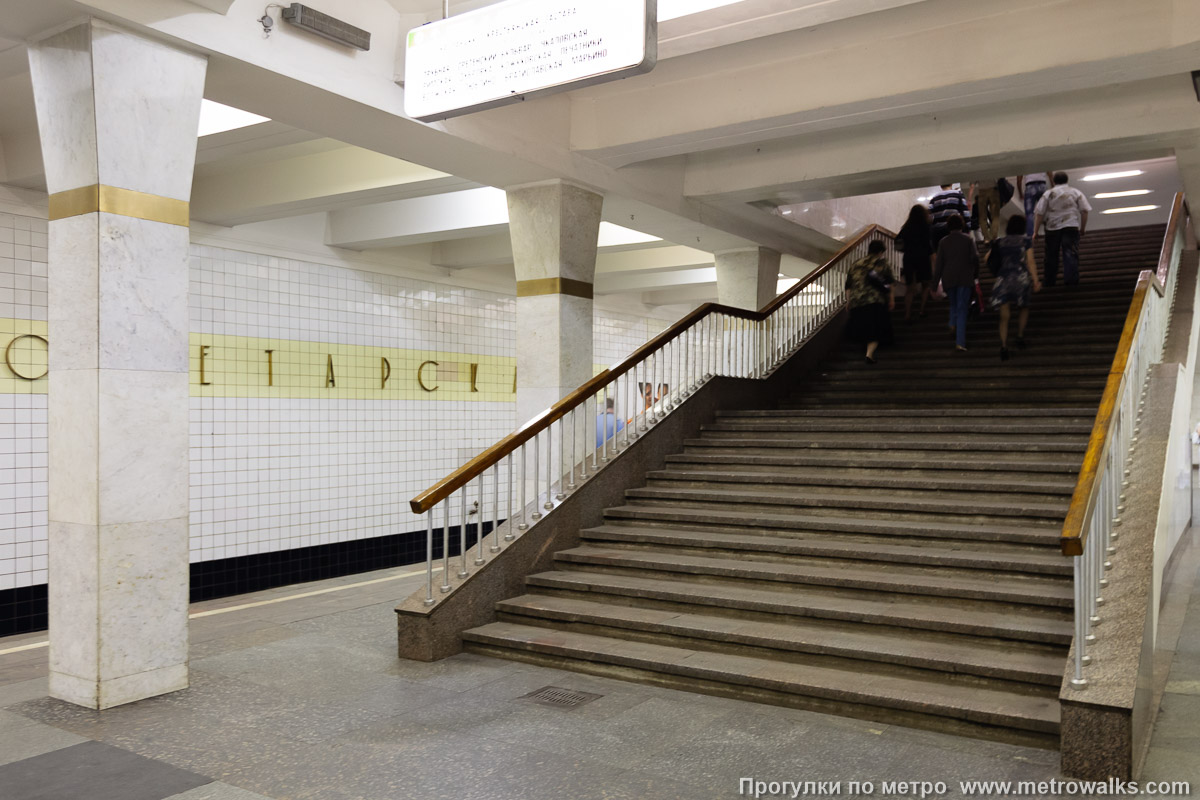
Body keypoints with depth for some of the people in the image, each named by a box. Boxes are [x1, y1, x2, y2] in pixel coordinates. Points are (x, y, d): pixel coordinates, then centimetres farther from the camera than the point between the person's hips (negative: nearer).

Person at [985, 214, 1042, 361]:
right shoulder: (1026, 241, 3)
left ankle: (1004, 346, -10)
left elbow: (987, 258, 8)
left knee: (1005, 315, 0)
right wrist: (1035, 280, 0)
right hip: (1021, 278, -1)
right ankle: (1020, 336, 14)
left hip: (1003, 279, 1)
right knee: (1023, 308, 24)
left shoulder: (999, 242, 9)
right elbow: (1030, 262, -2)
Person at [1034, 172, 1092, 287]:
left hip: (1052, 228, 1)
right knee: (1071, 254, -4)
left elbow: (1040, 214, -1)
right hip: (1071, 226, 0)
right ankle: (1071, 280, -16)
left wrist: (1035, 231, 1)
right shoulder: (1076, 193, 9)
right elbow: (1084, 211, 3)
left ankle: (1049, 283, 12)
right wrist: (1082, 228, 11)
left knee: (1051, 256, 8)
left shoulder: (1048, 194, 6)